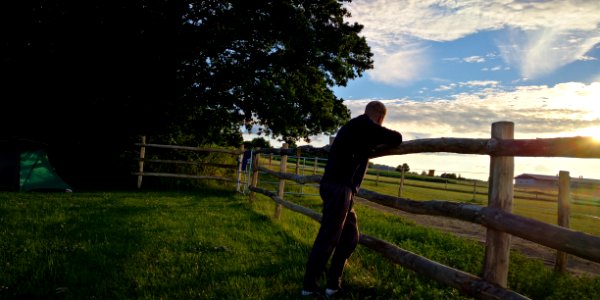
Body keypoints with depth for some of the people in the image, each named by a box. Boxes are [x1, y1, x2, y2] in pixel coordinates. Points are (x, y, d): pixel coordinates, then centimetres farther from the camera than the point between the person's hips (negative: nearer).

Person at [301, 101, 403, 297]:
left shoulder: (355, 126, 21)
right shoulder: (364, 124, -7)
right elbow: (396, 139, -8)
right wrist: (387, 137, 13)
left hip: (340, 188, 10)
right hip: (338, 188, -10)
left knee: (351, 236, 12)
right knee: (328, 238, -4)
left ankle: (333, 283, 18)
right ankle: (309, 287, 6)